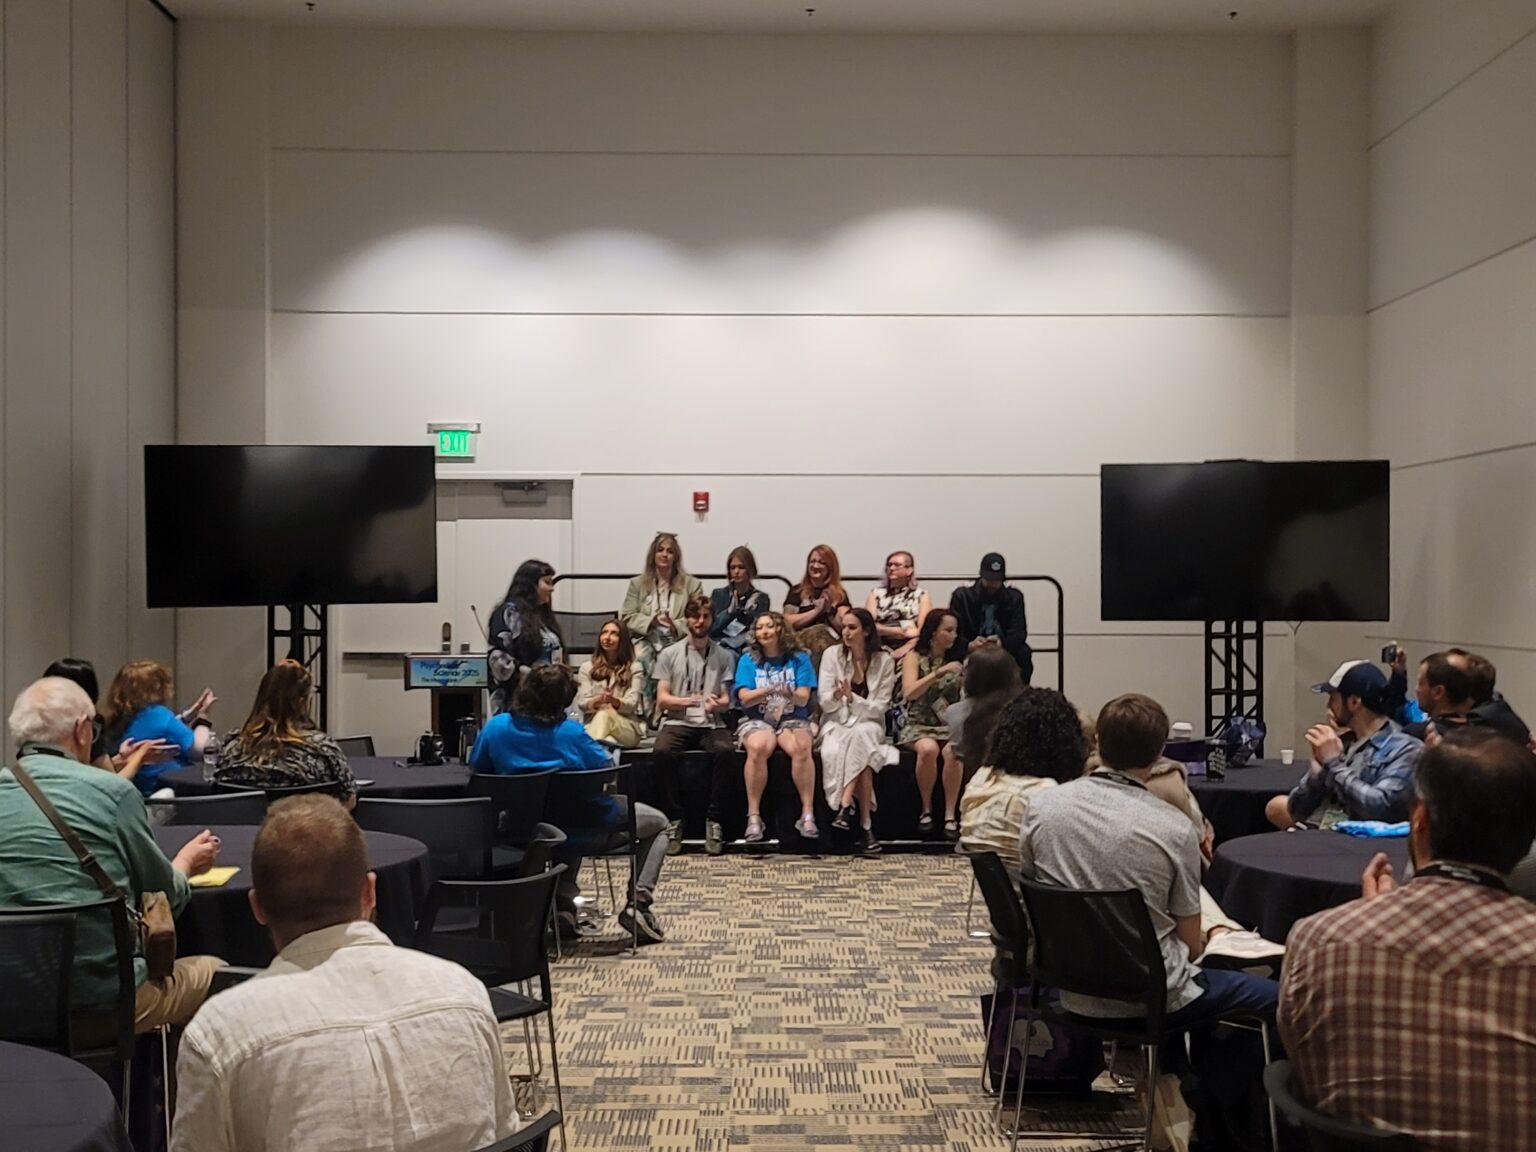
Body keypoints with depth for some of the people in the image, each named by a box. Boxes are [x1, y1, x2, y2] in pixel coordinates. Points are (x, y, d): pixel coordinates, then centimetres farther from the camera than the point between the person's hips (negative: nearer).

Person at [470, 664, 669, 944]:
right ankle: (639, 903, 4)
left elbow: (477, 769, 5)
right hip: (590, 829, -5)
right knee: (658, 822, 19)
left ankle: (563, 901, 28)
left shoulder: (495, 727, -10)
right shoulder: (571, 732, -22)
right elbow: (608, 768, -12)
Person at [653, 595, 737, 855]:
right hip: (677, 723, 0)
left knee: (725, 751, -34)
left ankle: (714, 821, -24)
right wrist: (685, 701, -16)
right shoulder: (669, 654, 13)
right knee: (662, 752, -34)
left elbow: (726, 702, 12)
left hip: (711, 724, 0)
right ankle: (674, 820, -20)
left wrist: (717, 704, -14)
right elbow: (662, 699, 6)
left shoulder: (724, 656, 16)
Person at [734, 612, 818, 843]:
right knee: (757, 748, -34)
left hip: (792, 719, 0)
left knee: (800, 748, -33)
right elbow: (744, 698, -4)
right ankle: (754, 817, -29)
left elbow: (804, 699, -4)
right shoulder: (748, 659, 8)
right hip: (757, 720, 0)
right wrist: (767, 690, -22)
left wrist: (791, 695, -27)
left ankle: (807, 815, -29)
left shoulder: (799, 658, 6)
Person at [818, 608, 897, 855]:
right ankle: (865, 825, -36)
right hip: (836, 723, 0)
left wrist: (851, 698, -19)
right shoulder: (832, 654, 2)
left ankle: (845, 806, -38)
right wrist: (836, 696, -25)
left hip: (868, 725, 0)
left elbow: (879, 708, -3)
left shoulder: (884, 661, 1)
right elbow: (825, 703, -2)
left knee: (861, 735, -37)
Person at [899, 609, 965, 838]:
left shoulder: (956, 658, 13)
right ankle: (926, 809, -15)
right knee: (928, 749, -35)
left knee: (954, 751, -32)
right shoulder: (915, 657, 5)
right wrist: (939, 672, -18)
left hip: (950, 725, 2)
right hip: (918, 725, -2)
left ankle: (950, 815, -25)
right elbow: (909, 693, -11)